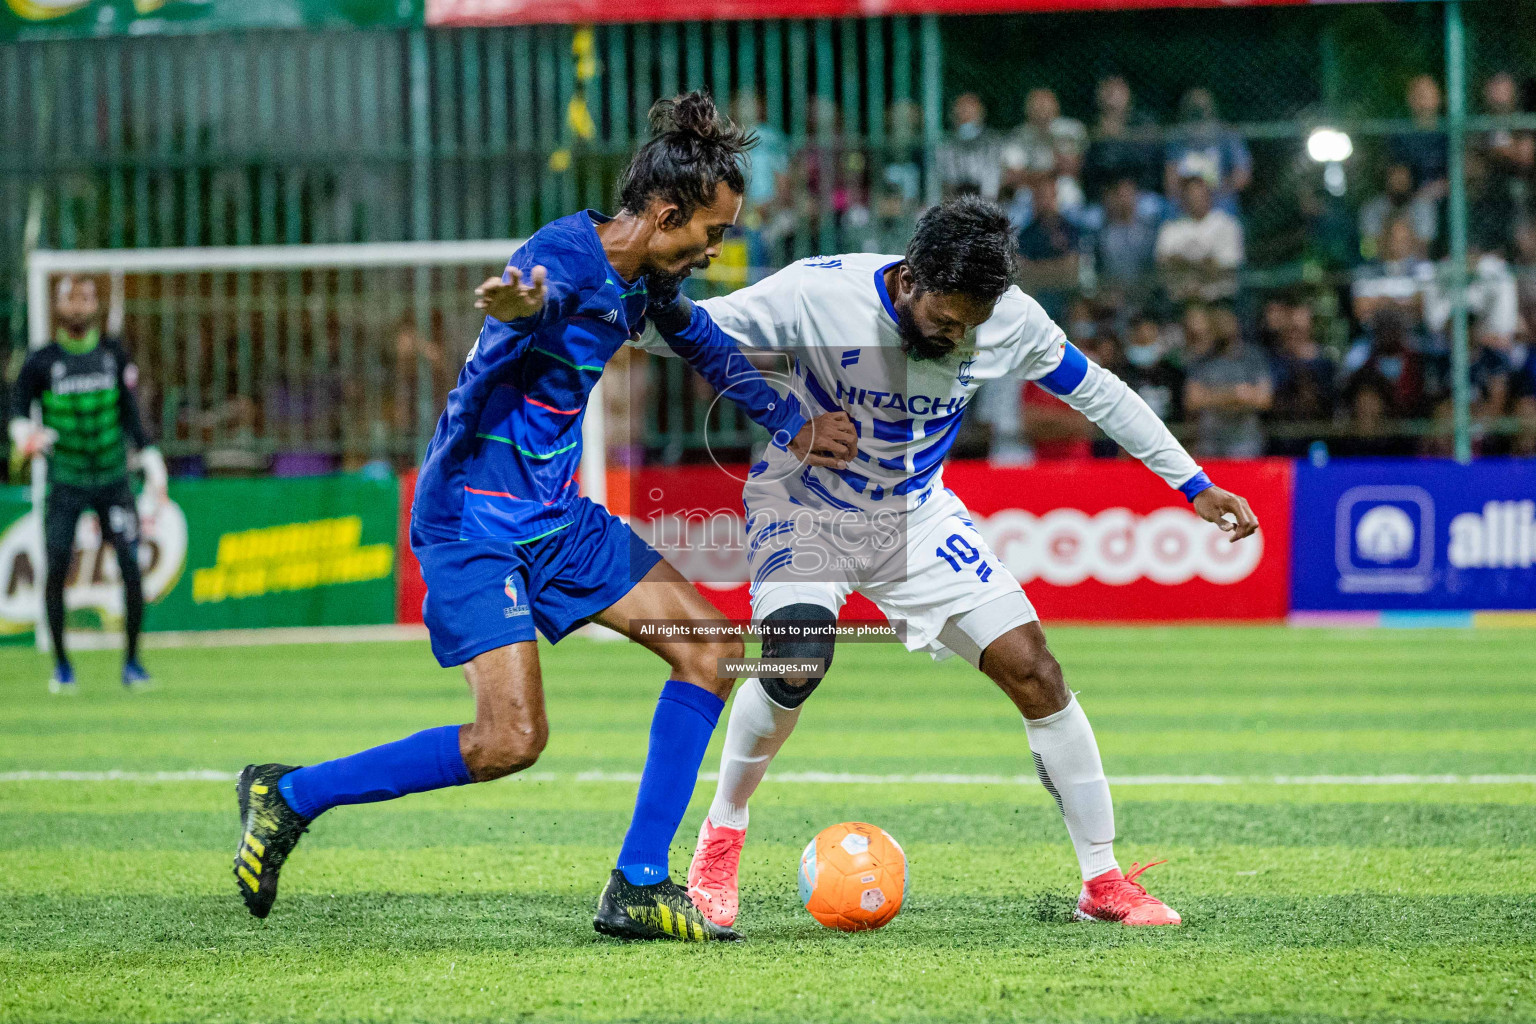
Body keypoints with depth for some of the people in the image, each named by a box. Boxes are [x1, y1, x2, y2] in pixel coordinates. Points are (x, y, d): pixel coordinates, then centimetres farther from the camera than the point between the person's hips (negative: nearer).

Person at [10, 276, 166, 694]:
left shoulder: (114, 354, 5)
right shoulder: (41, 361, -3)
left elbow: (130, 414, 8)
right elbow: (19, 412, -2)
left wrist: (150, 457, -1)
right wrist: (25, 433, -24)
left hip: (113, 479, 2)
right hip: (65, 482, -2)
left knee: (131, 567, -8)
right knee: (56, 566, -11)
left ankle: (131, 661, 6)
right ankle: (61, 665, 3)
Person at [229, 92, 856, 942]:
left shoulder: (647, 279, 7)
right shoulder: (565, 255, -21)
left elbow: (707, 347, 29)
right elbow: (541, 289, -47)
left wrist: (793, 428, 33)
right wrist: (521, 303, -70)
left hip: (556, 517, 10)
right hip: (475, 519, -10)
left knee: (708, 646, 2)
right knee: (511, 740, -17)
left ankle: (637, 887, 3)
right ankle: (289, 795, 0)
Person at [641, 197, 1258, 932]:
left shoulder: (1010, 319, -17)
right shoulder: (820, 294, -28)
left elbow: (1096, 392, 0)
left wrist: (1195, 486, 2)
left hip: (916, 514, 4)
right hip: (804, 503, -3)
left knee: (1034, 671, -6)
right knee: (796, 662, -30)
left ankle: (1104, 881, 6)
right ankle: (720, 839, -4)